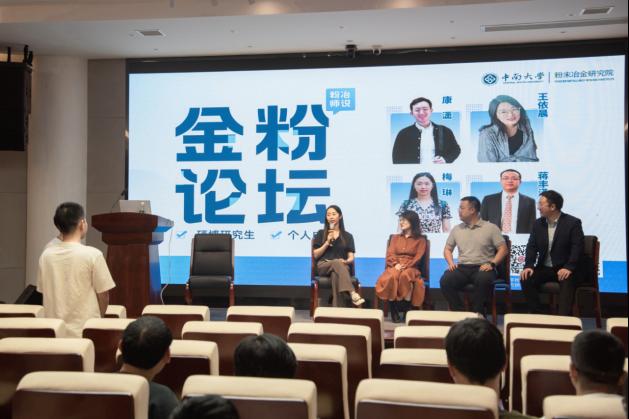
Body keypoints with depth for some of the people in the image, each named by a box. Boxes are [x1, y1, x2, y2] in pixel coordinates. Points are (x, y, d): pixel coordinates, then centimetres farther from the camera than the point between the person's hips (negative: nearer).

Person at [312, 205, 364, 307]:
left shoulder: (347, 236, 16)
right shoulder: (321, 234, 15)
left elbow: (351, 258, 9)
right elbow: (316, 255, 7)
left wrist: (345, 261, -16)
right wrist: (327, 242, -5)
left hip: (342, 266, 1)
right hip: (324, 266, -1)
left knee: (335, 275, -40)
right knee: (337, 262, -39)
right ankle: (352, 294, -56)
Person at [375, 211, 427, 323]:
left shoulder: (420, 240, 15)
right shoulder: (395, 238, 26)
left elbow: (418, 257, 1)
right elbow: (390, 254, 12)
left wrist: (405, 266, -17)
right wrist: (396, 264, -10)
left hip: (410, 268, -2)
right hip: (395, 266, 2)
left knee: (405, 276, -40)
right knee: (391, 277, -36)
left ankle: (407, 309, -33)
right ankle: (394, 311, -32)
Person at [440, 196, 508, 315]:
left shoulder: (490, 228, 4)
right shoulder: (456, 229, 16)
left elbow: (503, 249, 1)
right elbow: (447, 249, 22)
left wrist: (491, 264, -14)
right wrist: (451, 263, 2)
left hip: (483, 268, -3)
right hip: (462, 268, 3)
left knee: (483, 280, -39)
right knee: (445, 280, -27)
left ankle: (477, 314, -21)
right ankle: (459, 313, -15)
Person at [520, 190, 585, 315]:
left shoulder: (573, 223, -7)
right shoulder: (538, 223, 7)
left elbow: (577, 247, -13)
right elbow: (532, 247, 4)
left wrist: (568, 268, -27)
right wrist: (528, 266, -13)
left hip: (564, 269, -4)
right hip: (544, 268, 4)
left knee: (567, 281, -36)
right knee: (526, 279, -21)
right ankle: (536, 314, -12)